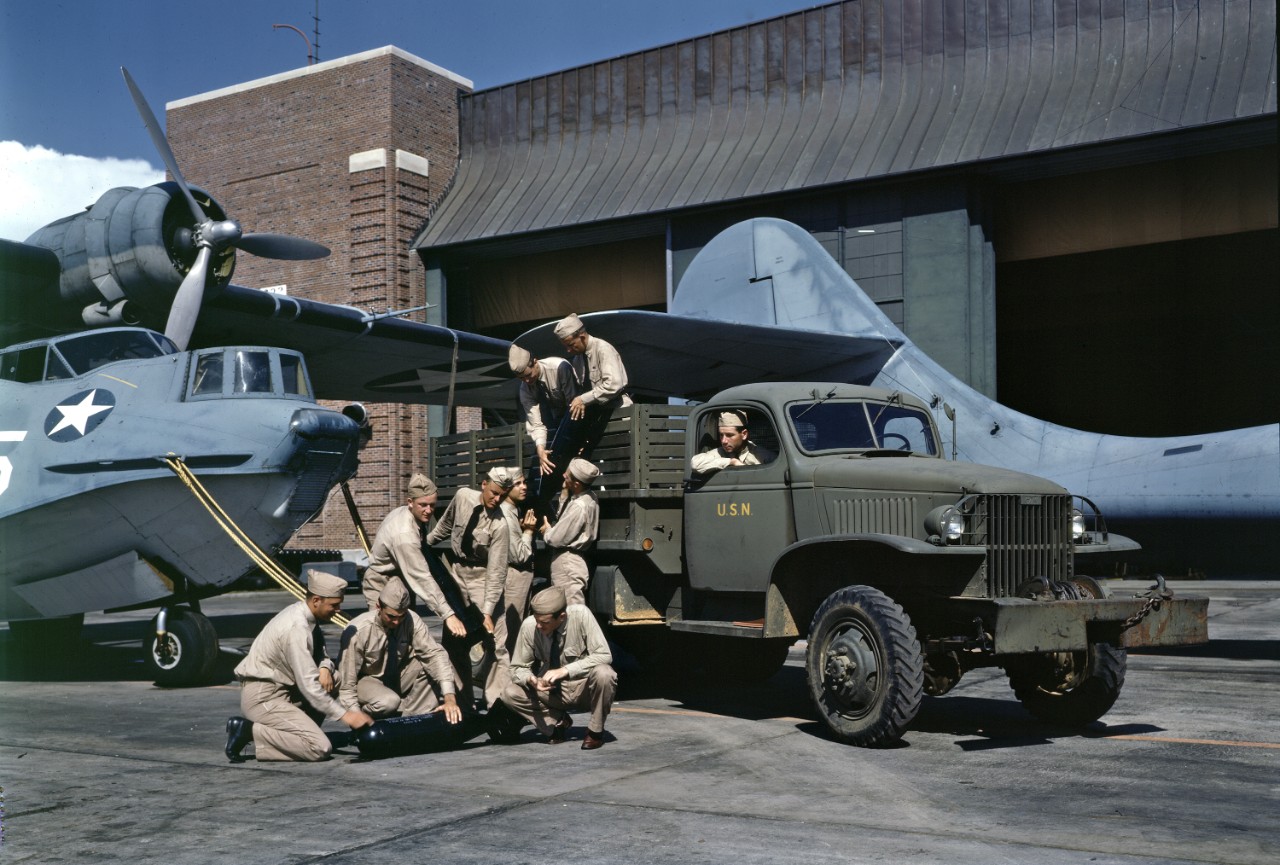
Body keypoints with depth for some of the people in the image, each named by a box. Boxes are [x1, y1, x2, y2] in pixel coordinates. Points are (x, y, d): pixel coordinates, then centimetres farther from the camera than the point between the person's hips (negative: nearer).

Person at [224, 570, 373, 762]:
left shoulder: (302, 613, 4)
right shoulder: (296, 628, -24)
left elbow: (320, 650, 17)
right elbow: (309, 686, -25)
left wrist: (325, 667, -7)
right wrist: (345, 715, -20)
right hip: (262, 698, -10)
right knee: (321, 748, -17)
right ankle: (248, 731, -11)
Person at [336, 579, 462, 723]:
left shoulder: (411, 620, -19)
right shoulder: (358, 631, -27)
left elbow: (434, 654, -24)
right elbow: (347, 682, -22)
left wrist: (449, 697, -36)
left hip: (398, 678, 4)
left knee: (430, 663, -24)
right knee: (388, 702, -37)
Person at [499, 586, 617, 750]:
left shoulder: (580, 615, -23)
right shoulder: (529, 626, -16)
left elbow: (604, 656, -26)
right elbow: (518, 668, -4)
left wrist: (565, 670, -33)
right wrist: (531, 679, -28)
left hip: (584, 688, -2)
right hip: (552, 692, 3)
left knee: (603, 673, -35)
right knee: (510, 694, -19)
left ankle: (595, 731, -9)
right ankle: (558, 721, 3)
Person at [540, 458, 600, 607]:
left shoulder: (579, 507, -26)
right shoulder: (589, 497, 3)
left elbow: (555, 539, -19)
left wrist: (547, 530, 2)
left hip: (567, 564, -10)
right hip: (574, 560, 10)